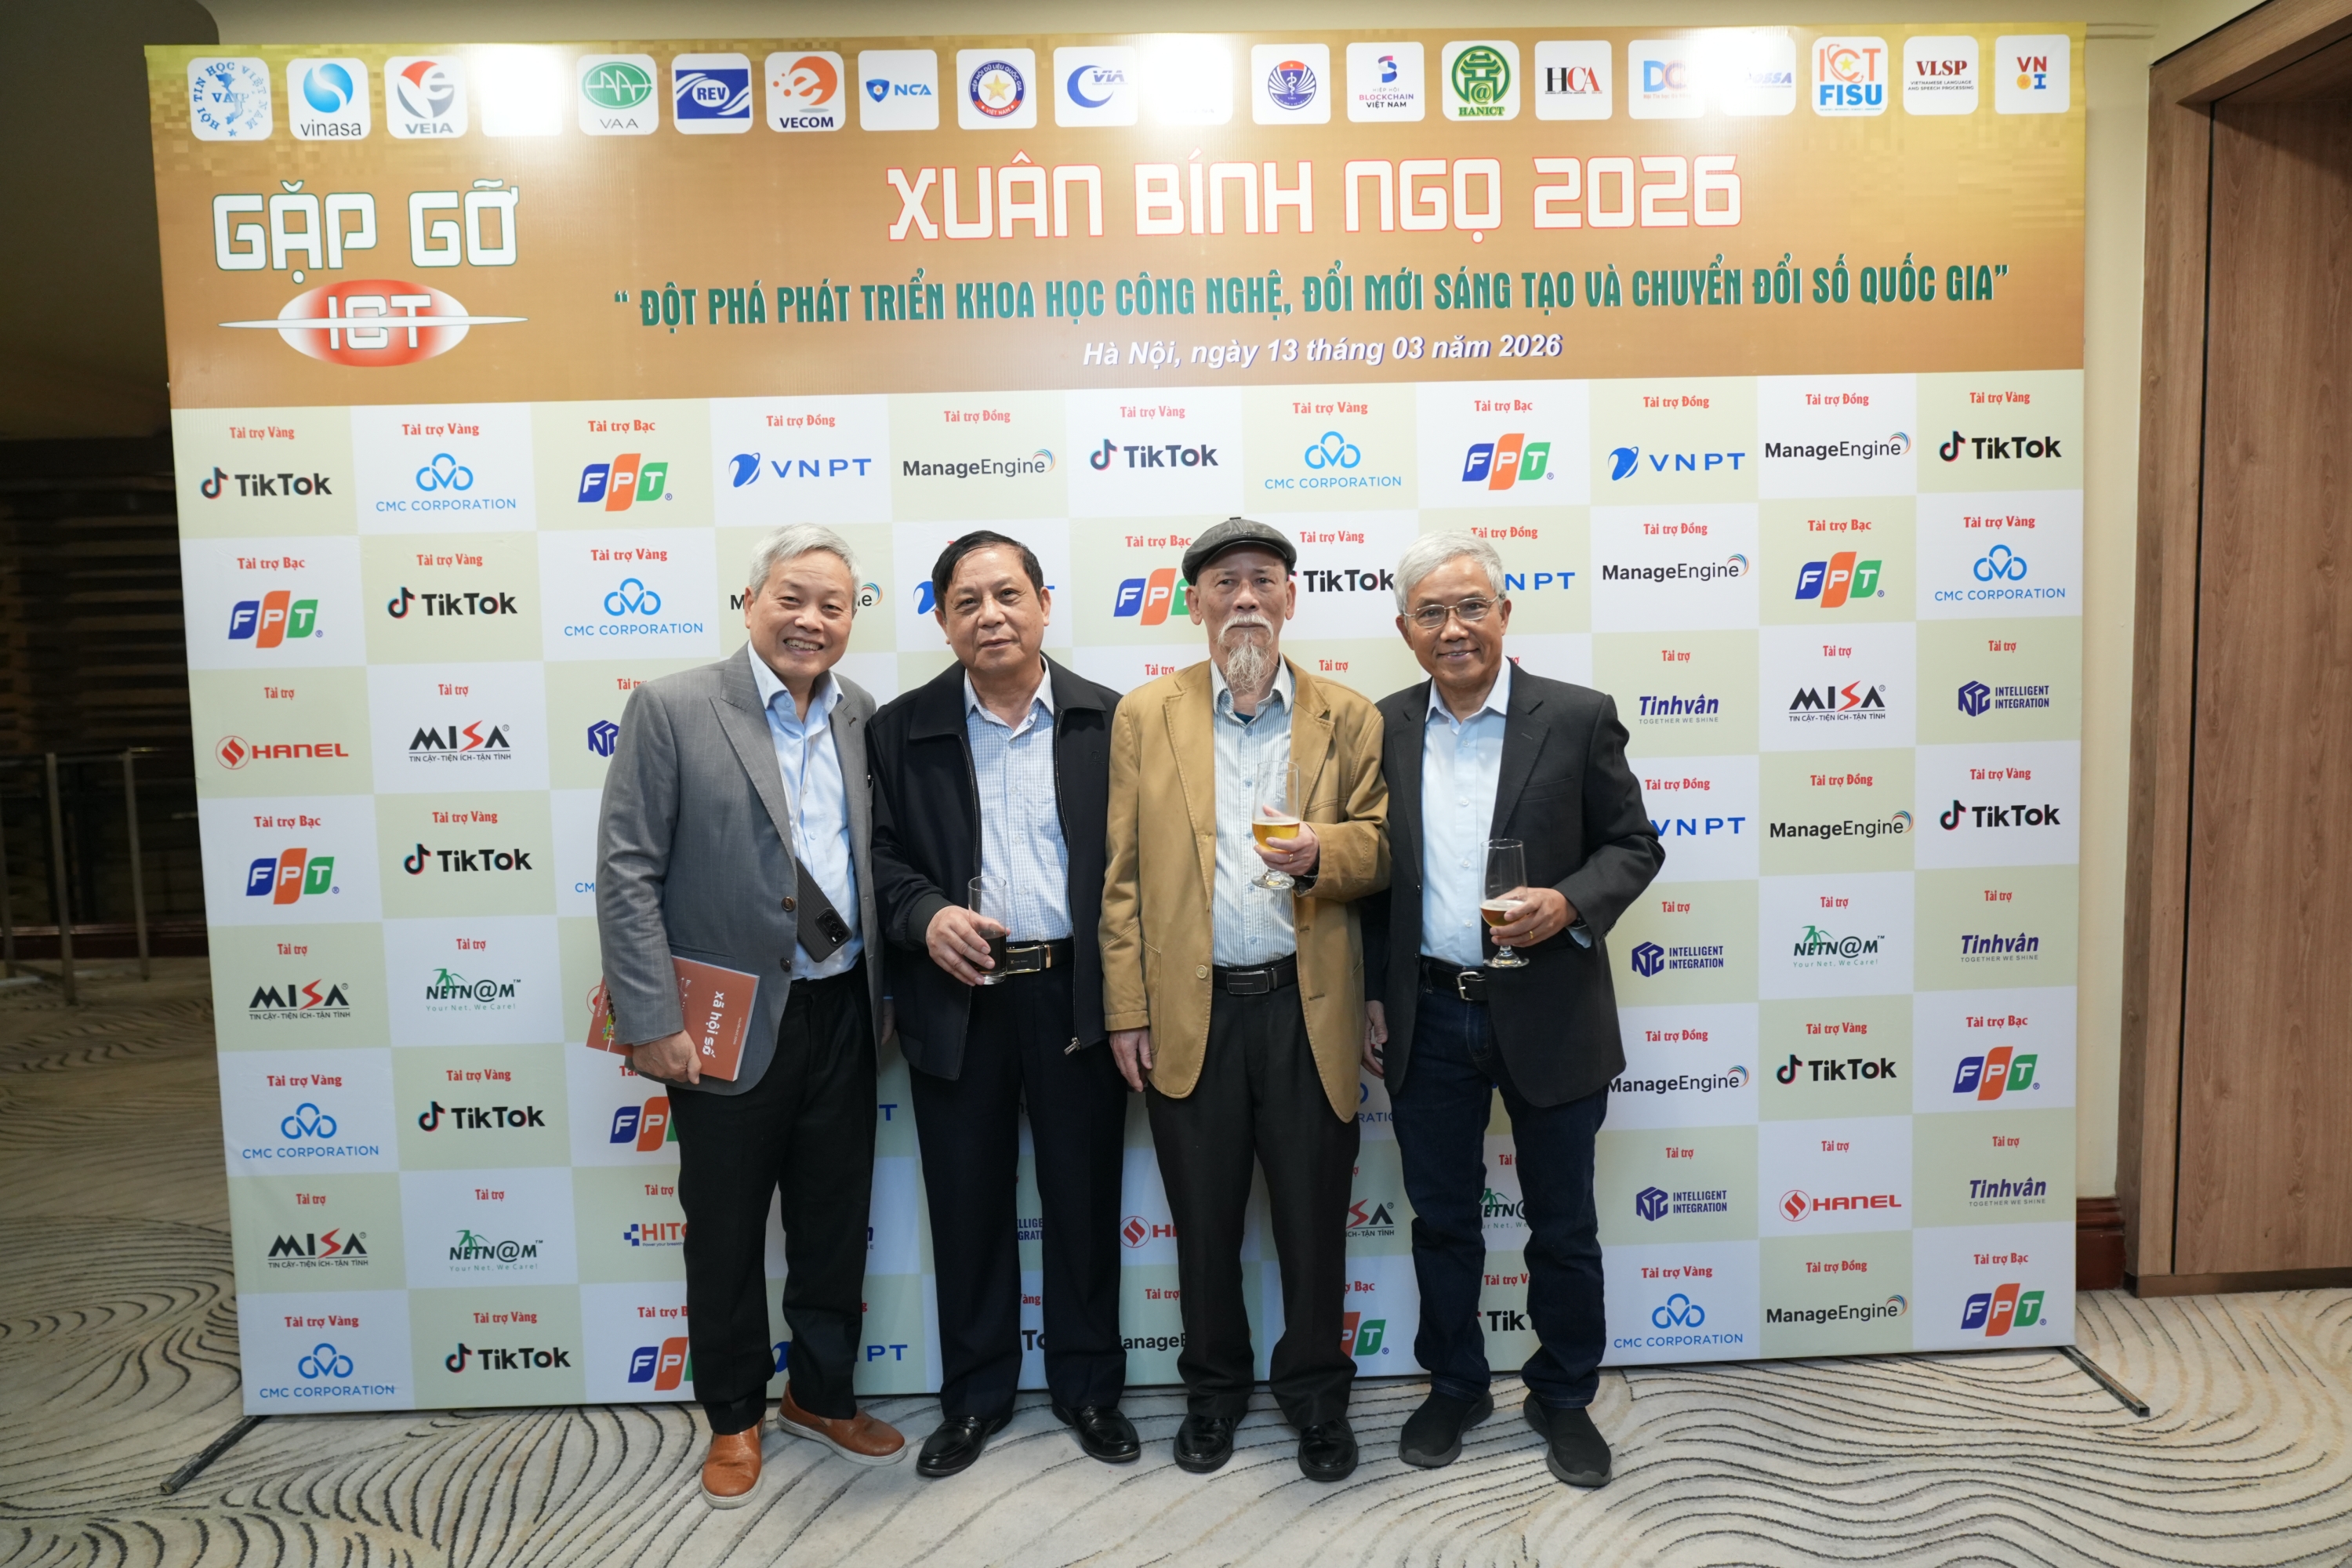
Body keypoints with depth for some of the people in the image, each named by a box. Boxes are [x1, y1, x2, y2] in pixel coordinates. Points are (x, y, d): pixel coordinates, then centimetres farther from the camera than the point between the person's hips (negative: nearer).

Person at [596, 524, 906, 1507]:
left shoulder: (864, 721, 5)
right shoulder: (672, 708, -8)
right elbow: (626, 873, -11)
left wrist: (887, 997, 7)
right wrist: (651, 1020, -14)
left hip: (843, 1017, 4)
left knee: (836, 1225, 16)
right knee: (725, 1233, 12)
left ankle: (822, 1397, 37)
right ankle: (734, 1418, 33)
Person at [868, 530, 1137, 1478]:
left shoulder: (1110, 720, 1)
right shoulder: (902, 729, 3)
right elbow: (882, 855, 4)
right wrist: (926, 915, -17)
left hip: (1077, 996, 0)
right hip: (957, 1000, 1)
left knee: (1085, 1197, 11)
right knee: (967, 1204, 12)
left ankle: (1088, 1386, 32)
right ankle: (974, 1394, 32)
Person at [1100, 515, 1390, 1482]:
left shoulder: (1347, 718, 5)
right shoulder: (1144, 716, 5)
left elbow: (1380, 850, 5)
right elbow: (1123, 874, 3)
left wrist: (1322, 850, -18)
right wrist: (1126, 1011, -1)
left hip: (1306, 1008, 0)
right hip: (1189, 1010, 0)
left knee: (1313, 1218, 9)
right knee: (1204, 1219, 13)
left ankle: (1316, 1398, 31)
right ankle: (1213, 1391, 34)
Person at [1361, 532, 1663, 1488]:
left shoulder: (1577, 717, -5)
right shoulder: (1382, 730, 3)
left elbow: (1633, 845, -1)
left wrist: (1568, 904, -20)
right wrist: (1372, 996, 6)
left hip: (1547, 1013, -2)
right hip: (1428, 1018, 2)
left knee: (1563, 1227, 12)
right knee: (1442, 1219, 15)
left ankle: (1564, 1399, 33)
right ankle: (1455, 1388, 35)